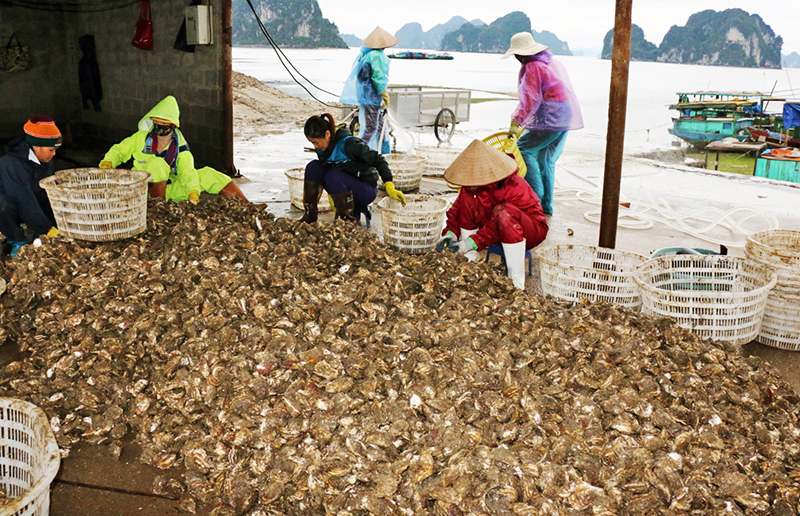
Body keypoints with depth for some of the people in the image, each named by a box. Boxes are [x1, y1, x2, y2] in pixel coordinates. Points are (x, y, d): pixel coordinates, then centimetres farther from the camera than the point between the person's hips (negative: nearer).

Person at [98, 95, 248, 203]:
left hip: (170, 188, 2)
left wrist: (193, 192, -31)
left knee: (208, 175, -12)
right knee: (158, 164, -32)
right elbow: (118, 150, 11)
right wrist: (107, 163, -11)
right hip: (145, 190, -1)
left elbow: (188, 172, -12)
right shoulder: (141, 138, -2)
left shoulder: (180, 147, -1)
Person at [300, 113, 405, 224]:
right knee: (313, 166, -11)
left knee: (333, 176, -33)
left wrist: (390, 188, -28)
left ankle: (349, 219, -19)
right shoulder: (321, 149, -4)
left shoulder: (348, 143, -24)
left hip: (367, 191, -7)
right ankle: (309, 215, -10)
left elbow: (378, 160, -21)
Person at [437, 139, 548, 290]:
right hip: (499, 232, 6)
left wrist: (473, 242, -40)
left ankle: (517, 282, -34)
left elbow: (497, 226, -35)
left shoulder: (513, 187, -31)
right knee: (468, 200, -17)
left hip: (532, 229, -6)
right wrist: (450, 232, -27)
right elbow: (457, 209, -8)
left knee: (504, 212, -41)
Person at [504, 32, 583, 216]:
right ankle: (546, 206, 17)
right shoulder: (552, 62, 18)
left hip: (551, 118, -9)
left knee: (523, 149, -2)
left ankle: (536, 195, -8)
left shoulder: (532, 67, -10)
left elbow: (530, 101, -15)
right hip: (568, 116, 9)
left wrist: (516, 123, -9)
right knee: (546, 161, 15)